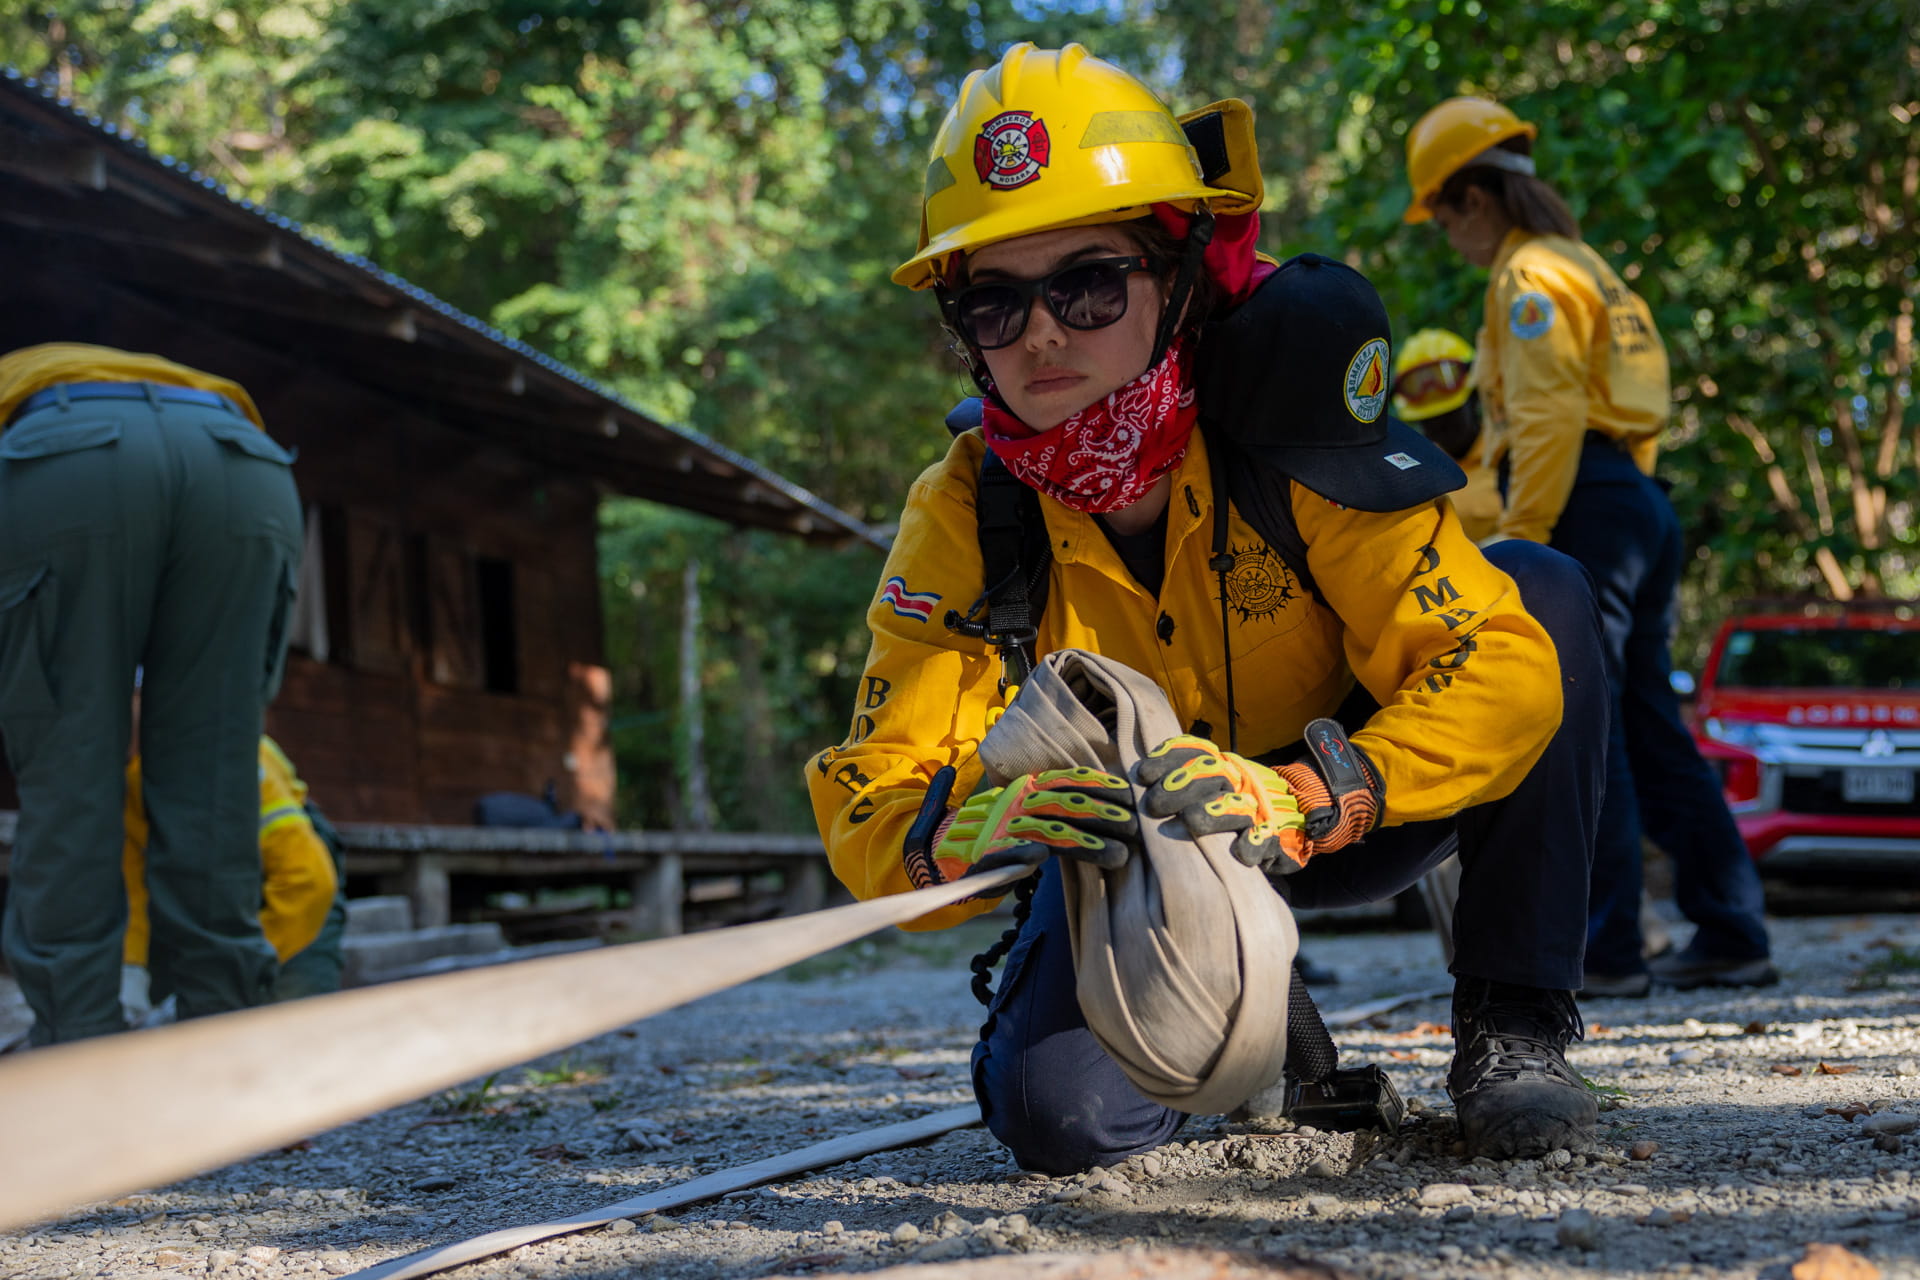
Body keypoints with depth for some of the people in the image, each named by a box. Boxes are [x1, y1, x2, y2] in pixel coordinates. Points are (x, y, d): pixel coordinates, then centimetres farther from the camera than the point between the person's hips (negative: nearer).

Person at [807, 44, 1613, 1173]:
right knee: (1062, 1117, -26)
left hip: (1342, 812, -1)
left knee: (1540, 586, -26)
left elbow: (1509, 666, -32)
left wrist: (1301, 801, -49)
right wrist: (982, 826, -45)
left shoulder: (1286, 425, -27)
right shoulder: (967, 520, -20)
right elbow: (872, 823, -20)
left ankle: (1512, 1028, -16)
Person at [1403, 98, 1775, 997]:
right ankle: (1732, 935, 12)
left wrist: (1517, 543, -18)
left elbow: (1548, 421, -17)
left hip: (1584, 509, -10)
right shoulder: (1587, 267, 24)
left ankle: (1604, 950, -7)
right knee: (1651, 730, 11)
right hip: (1642, 502, 10)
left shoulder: (1529, 275, -6)